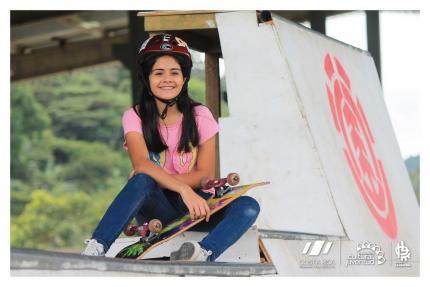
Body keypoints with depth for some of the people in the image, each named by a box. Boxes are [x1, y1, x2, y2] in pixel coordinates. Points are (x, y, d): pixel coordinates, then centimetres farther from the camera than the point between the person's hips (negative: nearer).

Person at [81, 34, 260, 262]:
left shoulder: (200, 116, 2)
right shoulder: (135, 117, -3)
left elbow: (205, 174, -6)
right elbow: (141, 164, -21)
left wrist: (163, 181, -21)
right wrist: (183, 189, -36)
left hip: (194, 202, 2)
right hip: (156, 208, -2)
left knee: (248, 207, -26)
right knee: (142, 181, -35)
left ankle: (203, 255, -50)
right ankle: (94, 250, -42)